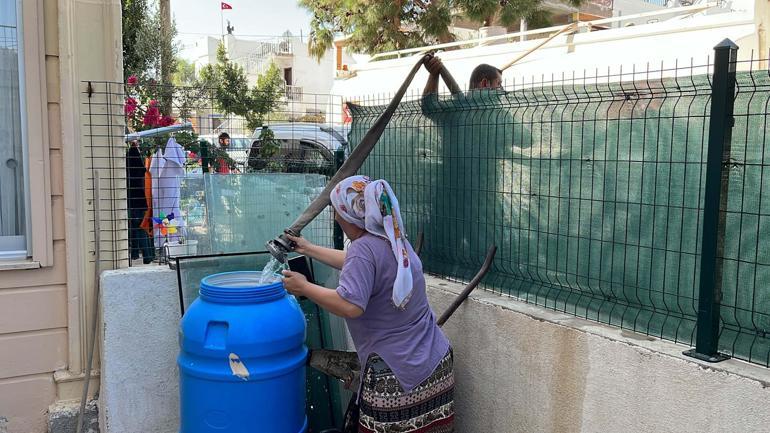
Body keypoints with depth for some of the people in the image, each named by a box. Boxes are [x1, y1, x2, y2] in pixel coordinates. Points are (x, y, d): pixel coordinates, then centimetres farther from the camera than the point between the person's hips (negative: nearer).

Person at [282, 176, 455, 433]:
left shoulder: (365, 247, -17)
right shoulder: (394, 238, 12)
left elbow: (350, 306, -27)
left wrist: (304, 288, -14)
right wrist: (308, 249, 36)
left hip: (396, 374, -9)